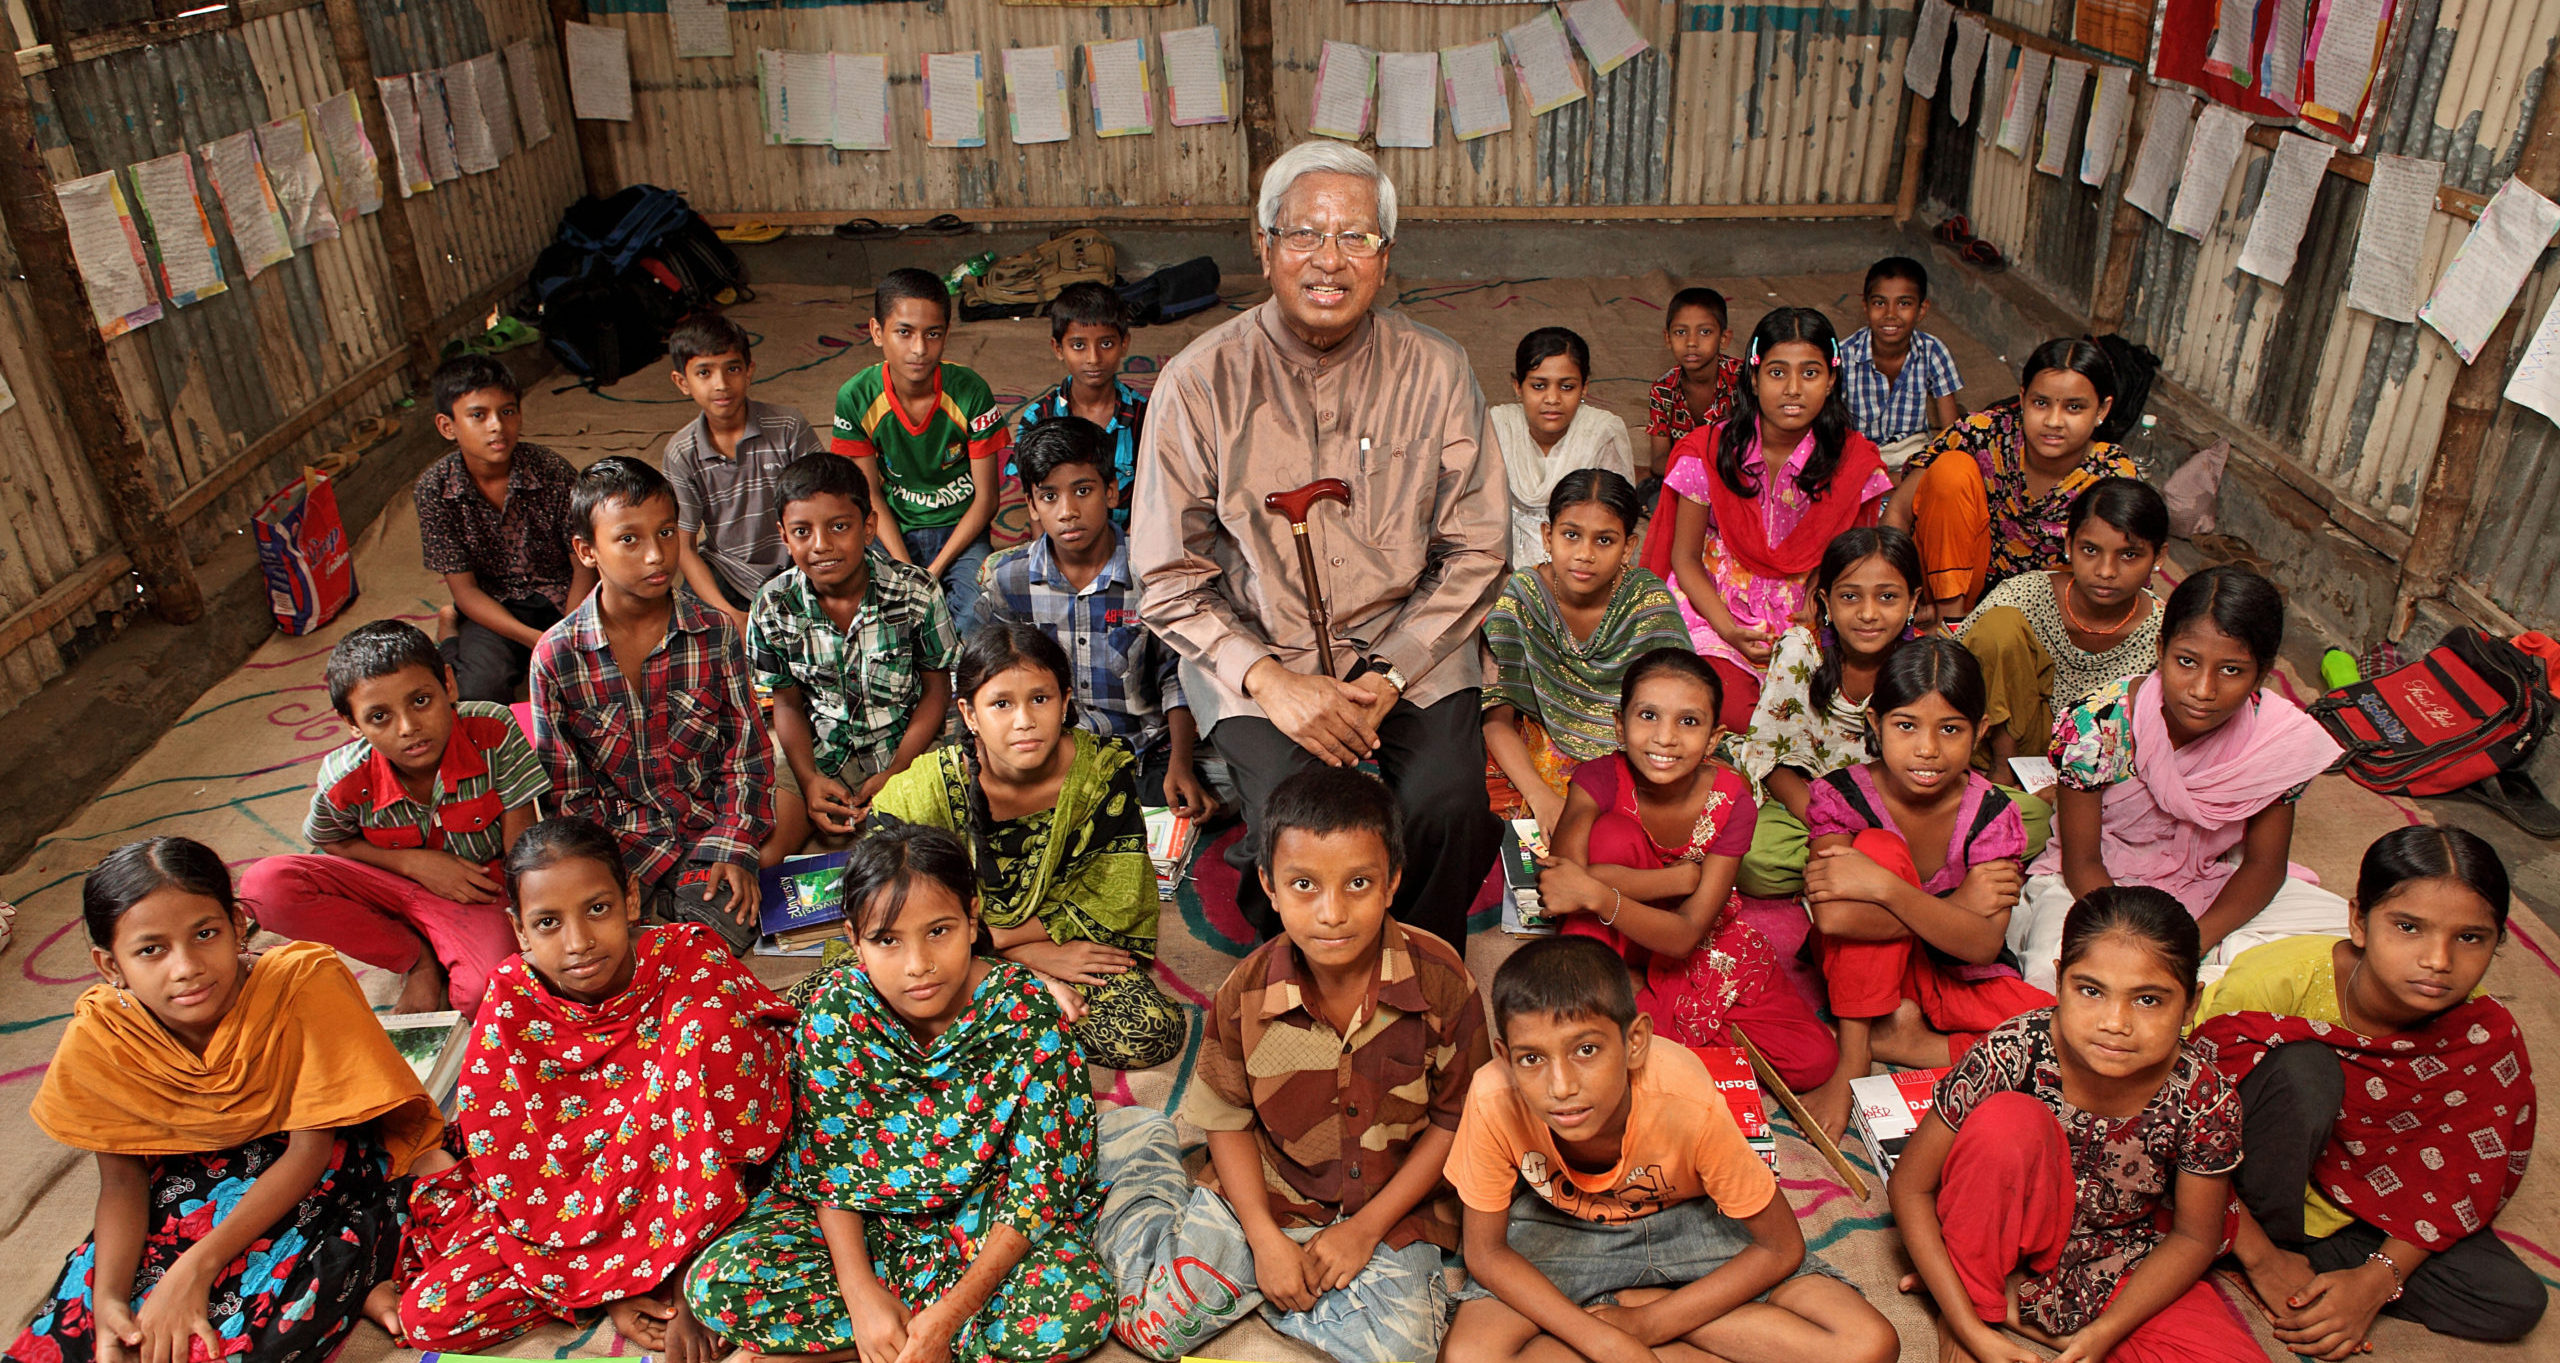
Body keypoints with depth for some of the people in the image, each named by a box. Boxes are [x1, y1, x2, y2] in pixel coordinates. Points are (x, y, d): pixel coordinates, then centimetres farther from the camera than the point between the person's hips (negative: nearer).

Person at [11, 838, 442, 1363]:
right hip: (194, 1171, 6)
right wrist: (107, 1297, -20)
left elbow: (309, 1151, -22)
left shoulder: (303, 981, -28)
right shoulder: (98, 1037, -16)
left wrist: (197, 1266, -29)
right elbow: (122, 1177, -4)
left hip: (327, 1163, -5)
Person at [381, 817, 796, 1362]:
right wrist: (607, 1287, -15)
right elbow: (516, 1176, -8)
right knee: (432, 1313, -23)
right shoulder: (510, 1009, -12)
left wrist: (687, 1289, -24)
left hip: (684, 1180, -1)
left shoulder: (690, 960, -17)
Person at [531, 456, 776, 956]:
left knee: (721, 926, -24)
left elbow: (746, 750, 0)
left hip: (709, 821, 0)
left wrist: (735, 852, -12)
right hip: (619, 838, 0)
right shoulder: (556, 657, -7)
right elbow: (569, 793, -2)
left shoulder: (714, 631, -4)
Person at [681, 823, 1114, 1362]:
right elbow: (824, 1163, -7)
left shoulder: (1026, 1015, -21)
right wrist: (860, 1291, -20)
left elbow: (1041, 1185, -17)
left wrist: (951, 1313, -25)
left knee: (1080, 1309, -31)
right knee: (716, 1282, -20)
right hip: (864, 1220, 2)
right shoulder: (836, 1008, -16)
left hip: (988, 1223, -2)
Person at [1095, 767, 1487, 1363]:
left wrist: (1366, 1229, -12)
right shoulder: (1247, 991, -15)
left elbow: (1454, 1119, -9)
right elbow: (1228, 1119, -2)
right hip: (1265, 1193, 0)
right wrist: (1266, 1238, -11)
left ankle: (1244, 1288, 3)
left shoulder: (1441, 982, -19)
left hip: (1392, 1204, 0)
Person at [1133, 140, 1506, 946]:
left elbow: (1476, 551, 2)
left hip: (1408, 650, 2)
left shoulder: (1437, 373, -1)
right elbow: (1168, 577, -3)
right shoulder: (1198, 384, -6)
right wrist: (1268, 679, -16)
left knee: (1448, 804, -23)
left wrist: (1392, 675, -10)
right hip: (1256, 652, -1)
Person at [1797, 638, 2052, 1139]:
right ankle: (1852, 1060, -22)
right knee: (1880, 846, -30)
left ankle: (1902, 1042, -10)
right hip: (1866, 972, -1)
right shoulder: (1842, 796, -17)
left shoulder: (1991, 814, -15)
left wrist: (1884, 888, -38)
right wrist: (1957, 904, -31)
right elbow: (1833, 915, -31)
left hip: (1960, 981, 2)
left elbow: (1984, 946, -25)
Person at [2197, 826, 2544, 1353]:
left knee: (2516, 1301, -15)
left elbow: (2459, 1178, -7)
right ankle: (2275, 1241, -12)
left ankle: (2305, 1254, -9)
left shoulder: (2485, 1035, -17)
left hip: (2370, 1203, 4)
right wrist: (2261, 1257, -22)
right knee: (2304, 1067, -32)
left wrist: (2377, 1279, -18)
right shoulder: (2278, 979, -29)